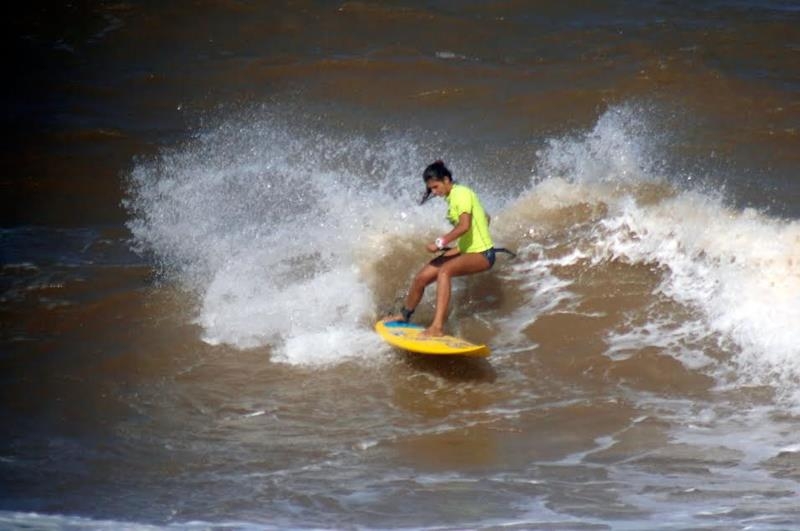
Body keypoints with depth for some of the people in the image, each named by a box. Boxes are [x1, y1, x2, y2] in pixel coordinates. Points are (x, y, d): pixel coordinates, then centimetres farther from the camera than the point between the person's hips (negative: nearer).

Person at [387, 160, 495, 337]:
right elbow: (485, 218, 23)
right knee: (421, 277, 8)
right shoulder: (453, 197, 12)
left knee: (444, 271, -35)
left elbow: (464, 226, -29)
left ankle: (438, 326, -45)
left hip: (482, 254, -10)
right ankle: (404, 315, 35)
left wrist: (440, 242, -28)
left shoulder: (461, 194, -14)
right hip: (466, 251, 10)